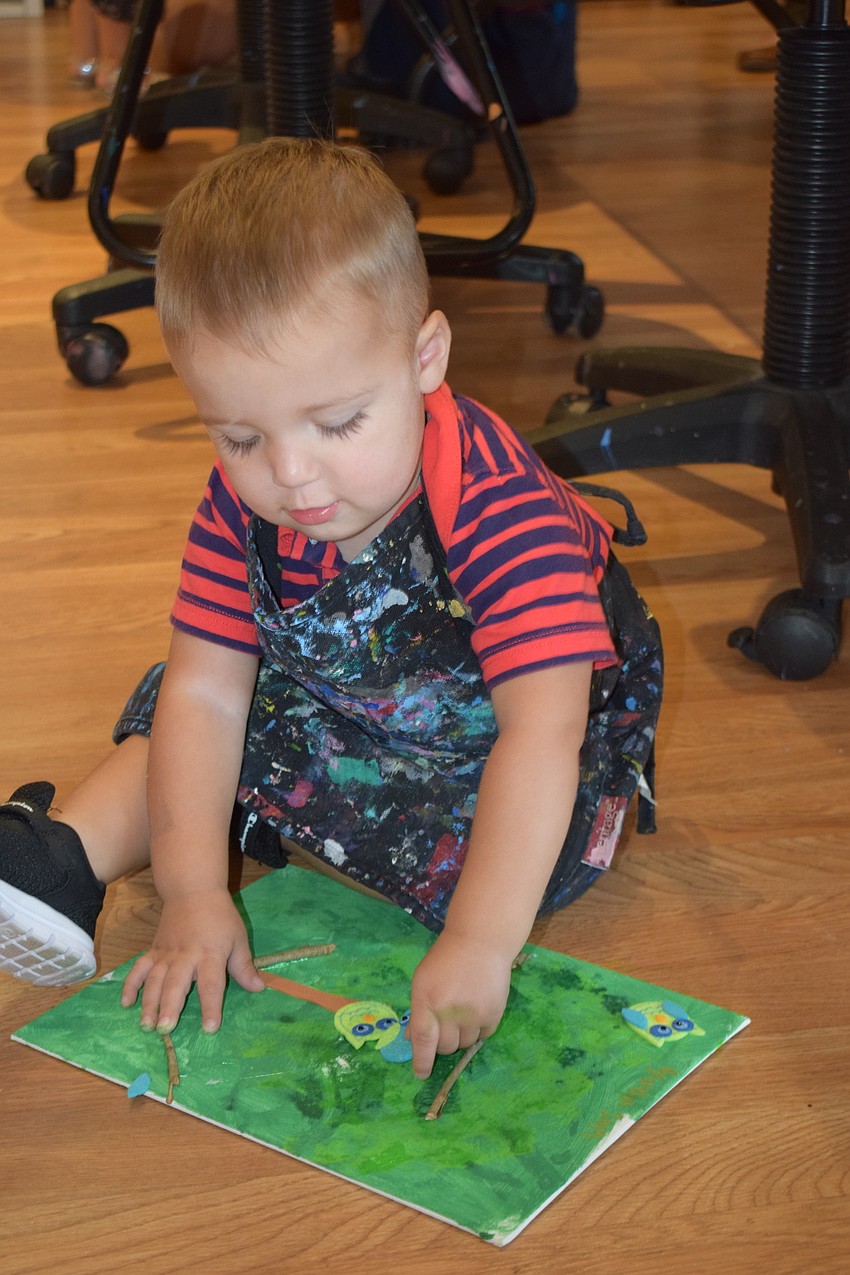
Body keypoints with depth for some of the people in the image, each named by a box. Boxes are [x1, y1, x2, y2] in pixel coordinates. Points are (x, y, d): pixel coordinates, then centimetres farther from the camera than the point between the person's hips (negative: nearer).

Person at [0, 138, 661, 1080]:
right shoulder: (243, 503, -19)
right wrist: (192, 891, -25)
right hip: (338, 707, 5)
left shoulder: (500, 506, -38)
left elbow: (542, 734, -45)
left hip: (487, 741, -5)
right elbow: (206, 693, -16)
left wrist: (479, 942, -53)